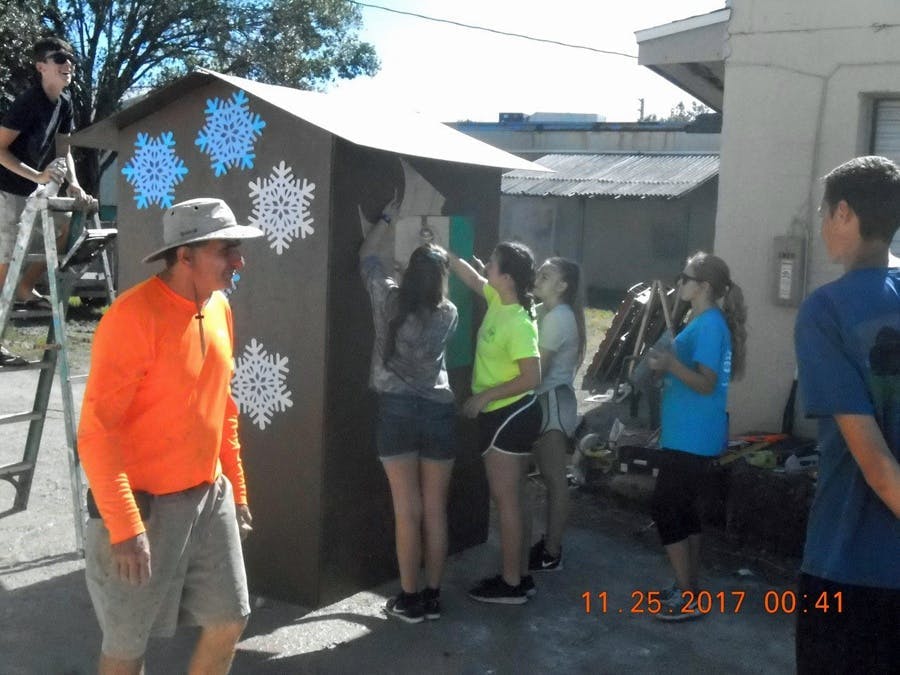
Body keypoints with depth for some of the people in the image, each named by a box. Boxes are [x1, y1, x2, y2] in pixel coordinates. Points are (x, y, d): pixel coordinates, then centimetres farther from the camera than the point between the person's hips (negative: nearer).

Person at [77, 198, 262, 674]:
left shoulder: (218, 307, 4)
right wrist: (124, 526, -24)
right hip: (143, 504, -7)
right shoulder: (133, 316, -20)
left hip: (209, 497, 7)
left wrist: (236, 489, 16)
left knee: (229, 620, 13)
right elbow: (96, 430, -21)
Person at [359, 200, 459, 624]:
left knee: (407, 511, 2)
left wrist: (388, 218, 24)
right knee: (435, 511, 8)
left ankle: (410, 600, 9)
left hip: (398, 409, -2)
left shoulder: (388, 301, -3)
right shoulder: (449, 314, 1)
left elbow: (367, 257, 13)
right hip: (440, 411, 2)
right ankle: (432, 596, 18)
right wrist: (438, 260, 33)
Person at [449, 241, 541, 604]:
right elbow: (473, 279, 22)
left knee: (506, 500, -1)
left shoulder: (518, 323, -22)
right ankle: (514, 576, 25)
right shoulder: (498, 302, 4)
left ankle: (512, 584, 9)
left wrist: (484, 396, -19)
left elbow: (532, 377, -24)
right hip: (504, 415, 10)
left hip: (510, 416, -10)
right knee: (507, 499, 15)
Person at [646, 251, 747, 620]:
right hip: (687, 435, 10)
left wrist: (670, 364, -28)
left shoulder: (710, 325, -17)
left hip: (691, 437, -10)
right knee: (682, 507, 15)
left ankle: (686, 596, 3)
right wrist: (666, 364, 7)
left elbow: (706, 383, -21)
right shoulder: (701, 322, 14)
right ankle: (688, 588, 24)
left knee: (664, 508, -5)